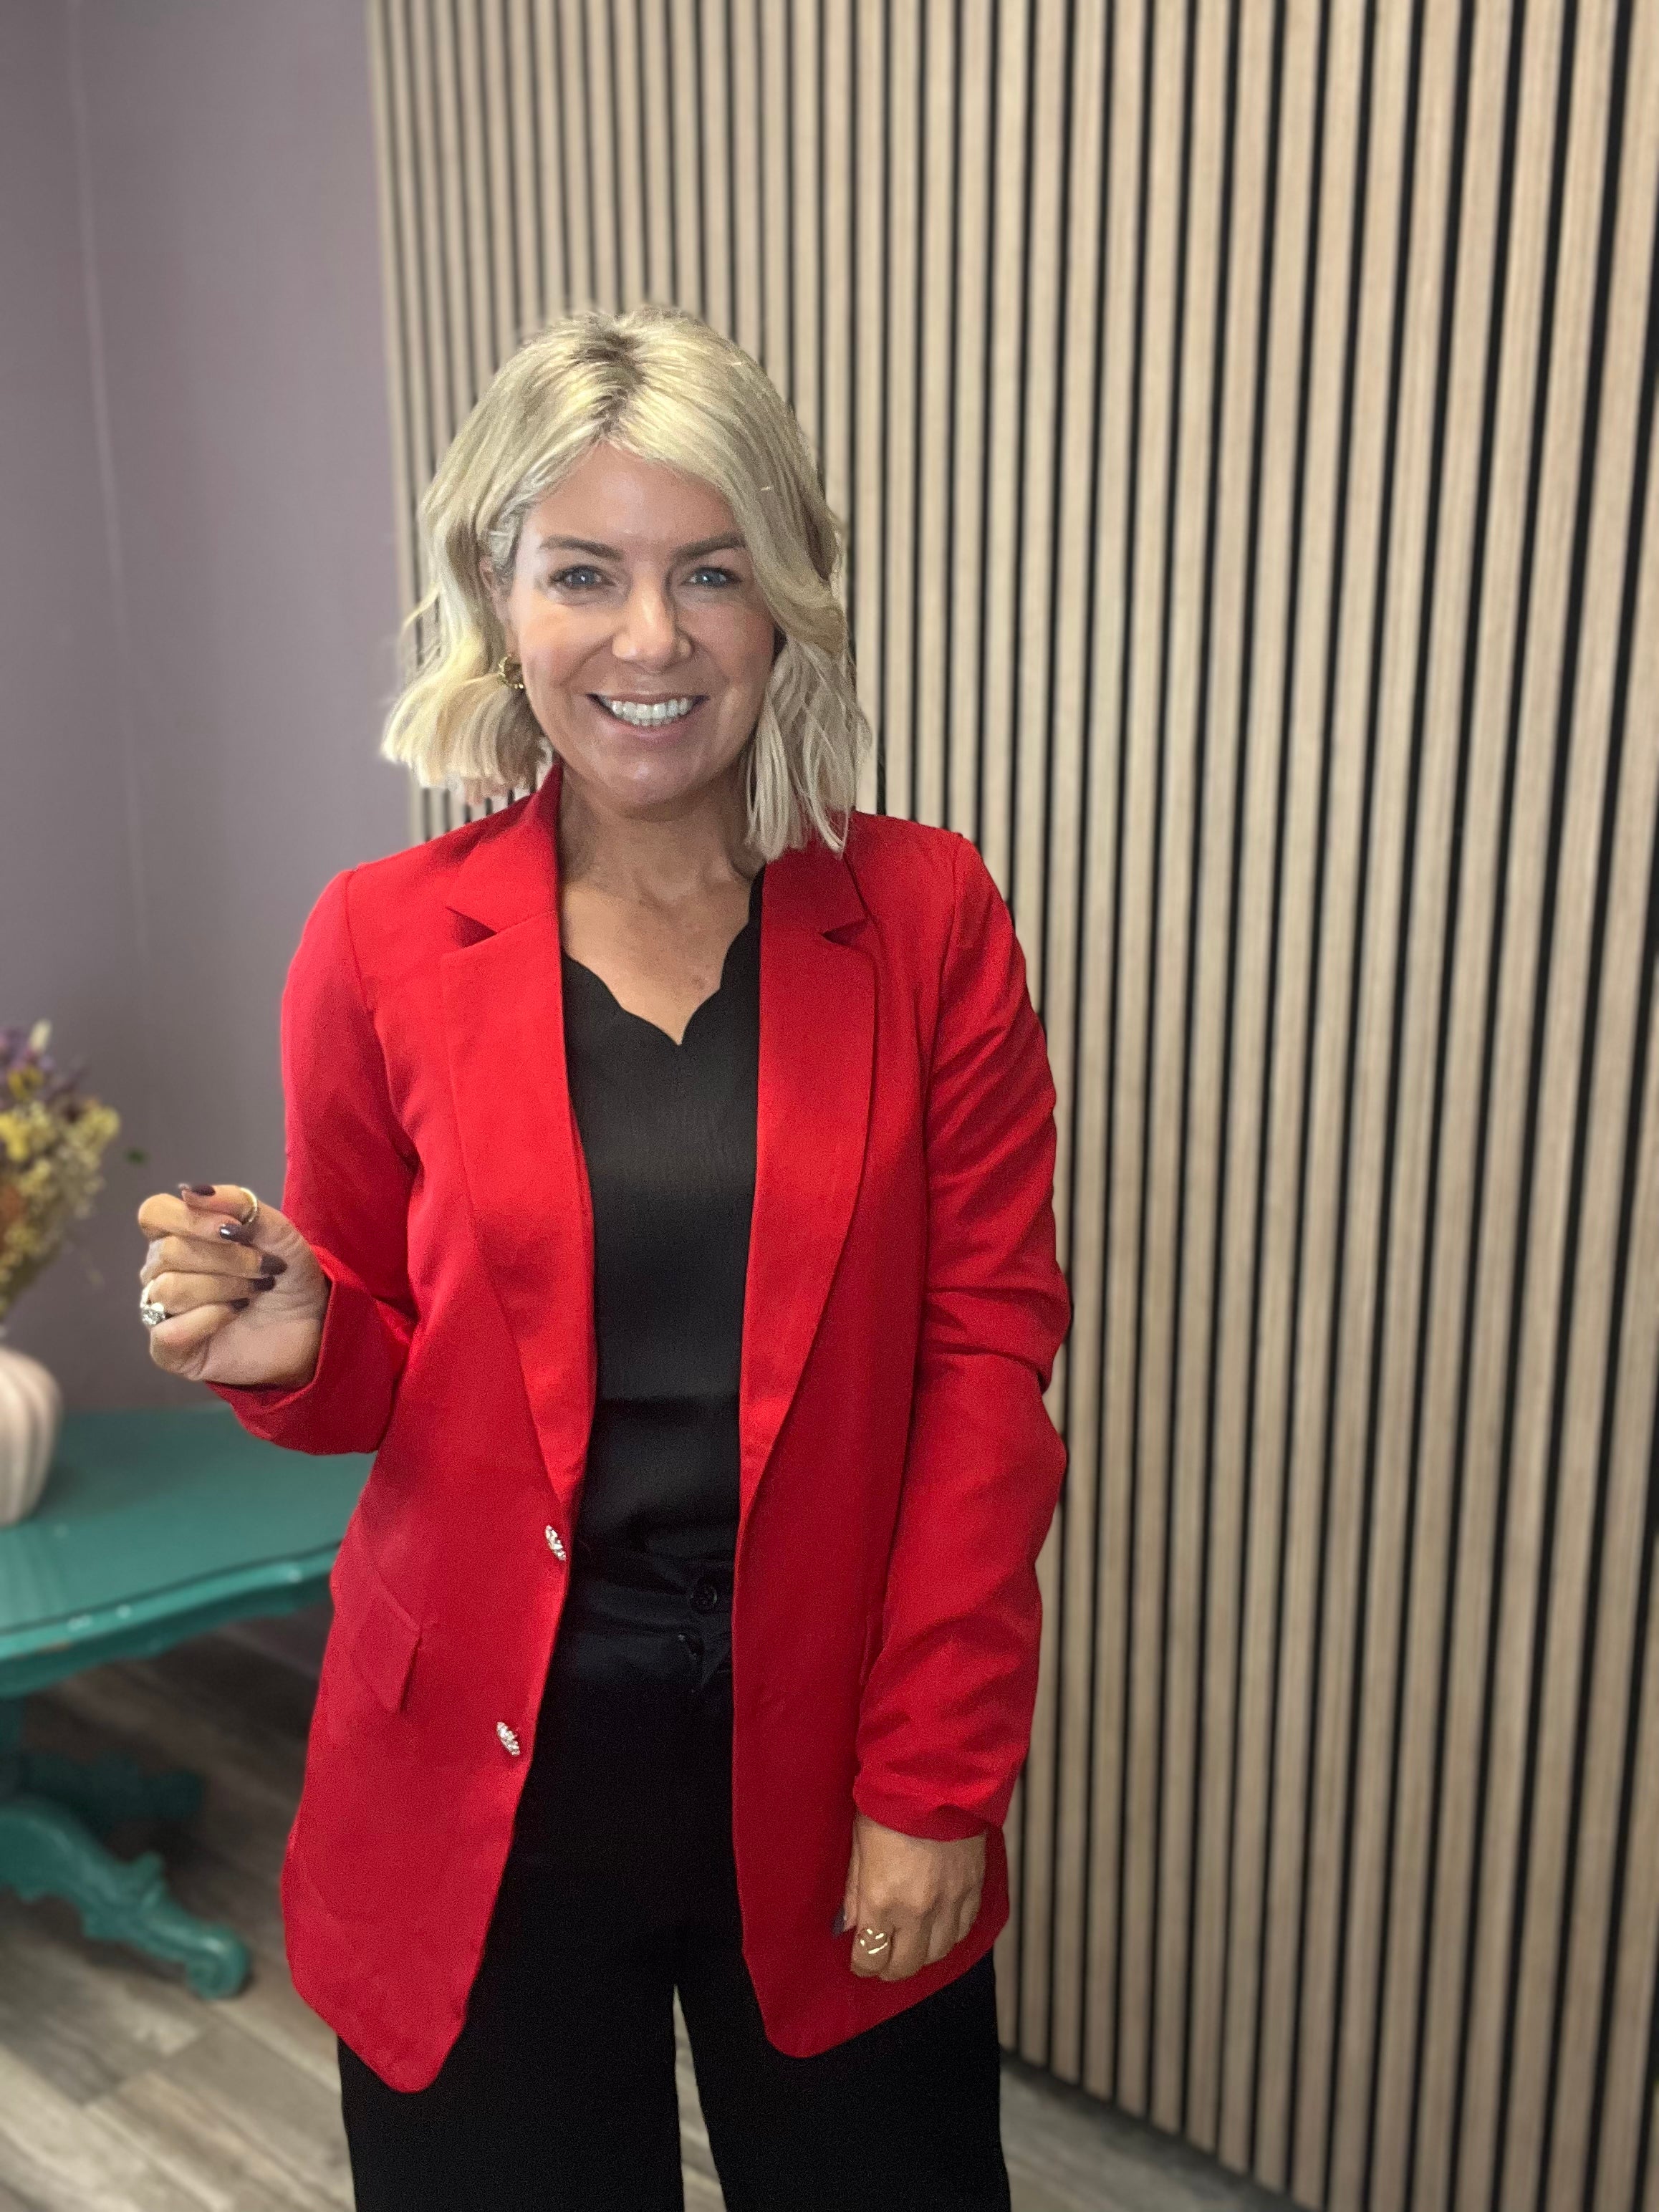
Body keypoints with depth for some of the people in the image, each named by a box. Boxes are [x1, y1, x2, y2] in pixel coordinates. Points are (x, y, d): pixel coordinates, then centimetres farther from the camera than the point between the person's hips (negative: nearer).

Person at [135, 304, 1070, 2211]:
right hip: (485, 1768, 0)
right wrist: (289, 1347, -19)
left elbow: (988, 1358, -6)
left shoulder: (924, 921, -6)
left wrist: (937, 1783, -7)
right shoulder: (383, 943, -6)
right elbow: (376, 1371, 4)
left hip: (819, 1759, 1)